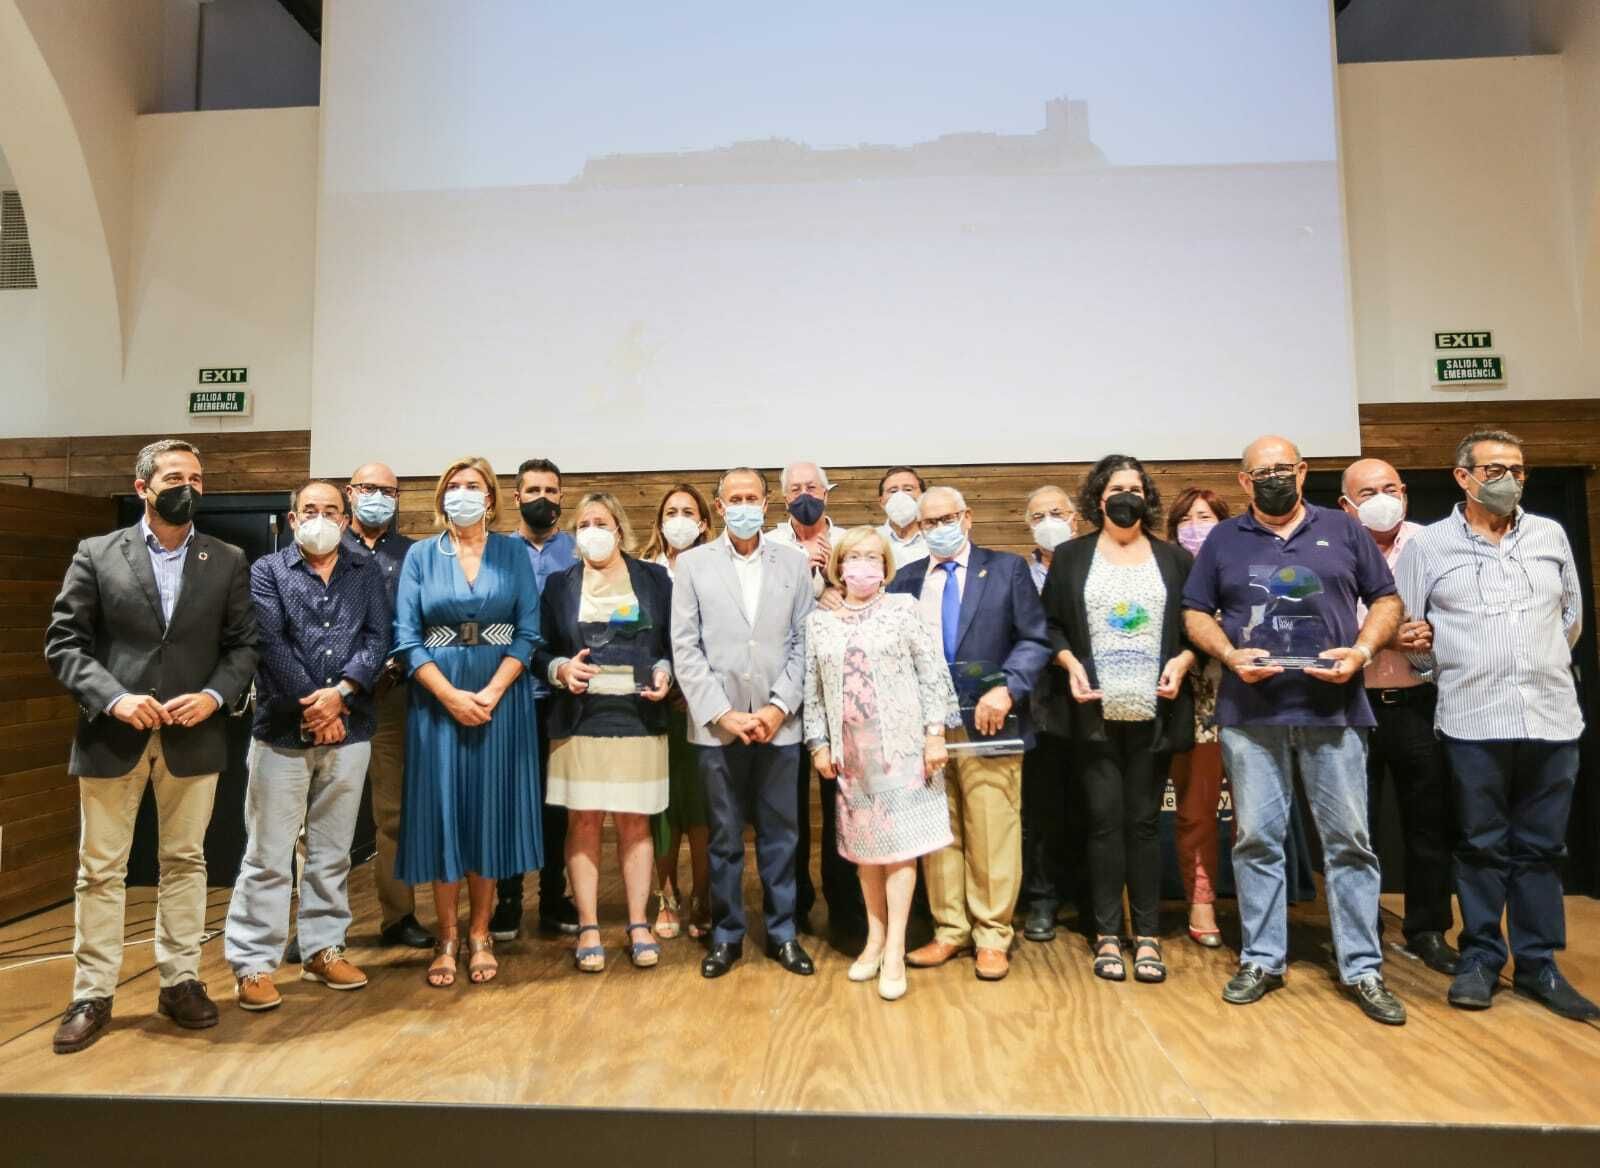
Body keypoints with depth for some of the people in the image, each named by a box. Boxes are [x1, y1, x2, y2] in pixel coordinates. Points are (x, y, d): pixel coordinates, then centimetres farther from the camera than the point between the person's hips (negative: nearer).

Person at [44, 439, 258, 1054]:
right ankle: (92, 995, 21)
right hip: (111, 735, -1)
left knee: (185, 862, 10)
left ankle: (180, 980, 23)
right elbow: (63, 642, -1)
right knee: (100, 869, 8)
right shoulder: (96, 555, 2)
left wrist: (214, 695, -12)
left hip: (193, 736, 1)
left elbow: (242, 644, 4)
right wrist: (114, 698, -15)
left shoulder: (228, 561, 5)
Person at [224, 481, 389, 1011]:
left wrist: (340, 694, -15)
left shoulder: (368, 572, 9)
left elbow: (377, 639, -1)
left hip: (348, 731, 2)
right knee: (267, 854, 2)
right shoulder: (266, 570, 4)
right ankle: (252, 964, 13)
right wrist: (312, 708, -13)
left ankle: (323, 949, 23)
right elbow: (271, 643, -7)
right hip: (282, 731, -2)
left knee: (333, 851, 12)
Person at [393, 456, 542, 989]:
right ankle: (447, 938, 17)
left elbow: (528, 632, -2)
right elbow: (406, 637, -2)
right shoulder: (421, 555, 5)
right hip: (436, 698, 0)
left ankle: (479, 935, 18)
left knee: (491, 809, 5)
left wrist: (490, 694, -13)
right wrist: (450, 695, -13)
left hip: (501, 696, 0)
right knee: (441, 811, 4)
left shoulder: (512, 553, 4)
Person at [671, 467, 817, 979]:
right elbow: (685, 648, -1)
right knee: (724, 838, 10)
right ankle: (726, 935, 26)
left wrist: (780, 707, -7)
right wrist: (721, 713, -9)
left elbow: (804, 642, 3)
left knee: (780, 835, 10)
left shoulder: (794, 563, 6)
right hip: (716, 725, 0)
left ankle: (783, 933, 26)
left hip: (778, 723, 1)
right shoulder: (692, 563, 3)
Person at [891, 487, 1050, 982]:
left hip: (987, 722, -3)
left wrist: (1005, 689, -16)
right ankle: (949, 930, 25)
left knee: (991, 835, 3)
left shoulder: (1007, 569, 2)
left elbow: (1034, 640, -4)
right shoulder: (906, 579, 12)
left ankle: (992, 936, 18)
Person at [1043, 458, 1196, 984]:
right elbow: (1050, 624, 5)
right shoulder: (1071, 556, 7)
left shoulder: (1175, 558, 9)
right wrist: (1070, 662, -11)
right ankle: (1107, 936, 14)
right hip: (1096, 713, -1)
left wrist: (1182, 661, -9)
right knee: (1104, 820, 3)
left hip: (1152, 713, 1)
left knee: (1144, 821, 6)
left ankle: (1147, 936, 17)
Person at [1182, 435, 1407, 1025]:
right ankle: (1262, 960, 18)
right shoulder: (1223, 539, 8)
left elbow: (1386, 600, 10)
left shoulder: (1342, 529, 9)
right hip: (1250, 712, 0)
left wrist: (1362, 650, -8)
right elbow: (1195, 613, 9)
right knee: (1256, 838, 5)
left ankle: (1363, 968, 18)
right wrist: (1229, 654, -9)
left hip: (1334, 708, 0)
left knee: (1348, 839, 5)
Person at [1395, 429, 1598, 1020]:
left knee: (1541, 846, 9)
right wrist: (1426, 651, -13)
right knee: (1482, 845, 5)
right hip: (1473, 721, -3)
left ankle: (1538, 963, 21)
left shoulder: (1550, 535, 12)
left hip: (1552, 717, 3)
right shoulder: (1428, 544, 2)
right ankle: (1480, 958, 17)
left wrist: (1544, 665, 18)